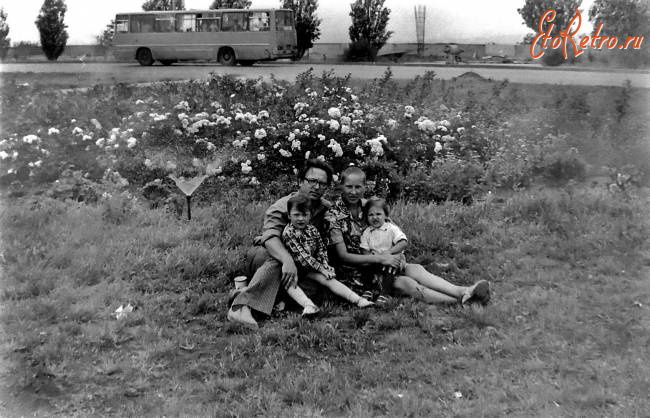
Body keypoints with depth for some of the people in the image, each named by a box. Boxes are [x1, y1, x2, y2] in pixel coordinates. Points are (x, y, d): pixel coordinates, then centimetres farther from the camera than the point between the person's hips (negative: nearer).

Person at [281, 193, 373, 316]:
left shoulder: (313, 230, 3)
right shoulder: (288, 232, -16)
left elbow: (321, 249, 10)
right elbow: (302, 255, -20)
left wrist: (325, 266, -8)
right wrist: (321, 268, -21)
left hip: (310, 268, 4)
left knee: (328, 279, -15)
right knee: (289, 284, -34)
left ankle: (357, 299, -26)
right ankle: (308, 305, -58)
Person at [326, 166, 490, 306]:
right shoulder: (333, 216, -12)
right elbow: (343, 256, -16)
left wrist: (391, 254, -8)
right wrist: (379, 258, -19)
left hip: (377, 263, 6)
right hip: (355, 274, -6)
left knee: (414, 269, -19)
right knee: (405, 283, -24)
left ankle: (463, 292, -33)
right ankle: (461, 300, -32)